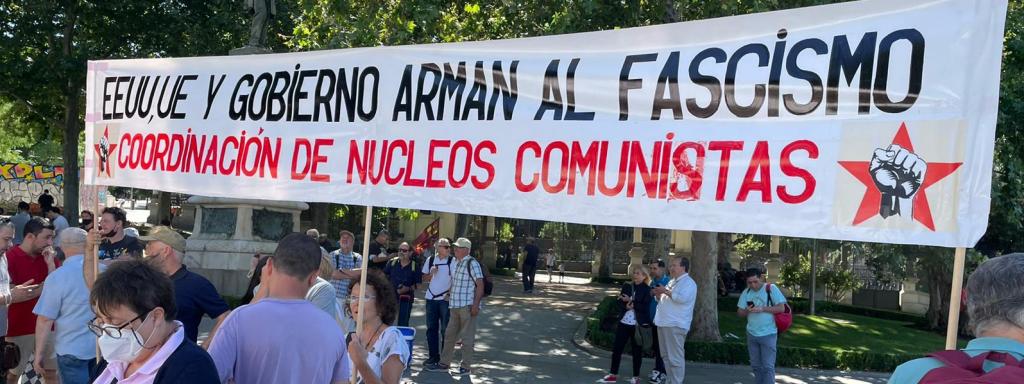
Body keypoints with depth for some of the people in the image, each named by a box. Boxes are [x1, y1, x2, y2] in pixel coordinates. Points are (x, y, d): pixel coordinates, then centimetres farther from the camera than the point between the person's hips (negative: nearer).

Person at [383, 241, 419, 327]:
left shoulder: (414, 266, -3)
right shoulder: (392, 262, 1)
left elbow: (417, 284, -1)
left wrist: (409, 289, -16)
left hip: (406, 298, -2)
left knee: (403, 323, 4)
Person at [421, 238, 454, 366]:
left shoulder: (452, 261, -5)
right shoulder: (430, 260, 6)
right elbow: (424, 279, 12)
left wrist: (449, 293, -13)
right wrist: (431, 274, -8)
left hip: (445, 299, -3)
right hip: (431, 298, 4)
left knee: (445, 329, 1)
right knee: (431, 328, 8)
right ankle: (433, 356, 18)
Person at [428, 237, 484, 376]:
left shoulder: (472, 263, -10)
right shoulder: (456, 263, 14)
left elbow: (480, 285, -14)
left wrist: (476, 304, -19)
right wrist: (450, 293, 14)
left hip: (467, 306, -8)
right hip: (455, 305, 9)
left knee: (467, 337, 1)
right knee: (449, 335, 14)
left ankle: (466, 366, 10)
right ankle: (444, 363, 23)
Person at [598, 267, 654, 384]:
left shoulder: (648, 290, -5)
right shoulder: (627, 286, 9)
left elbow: (645, 307, -15)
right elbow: (620, 302, 5)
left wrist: (630, 301, -17)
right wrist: (626, 306, -15)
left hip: (638, 324, -4)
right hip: (624, 322, 4)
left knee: (637, 350, 6)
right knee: (617, 348, 6)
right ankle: (613, 374, 16)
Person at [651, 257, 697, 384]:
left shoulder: (688, 283, -8)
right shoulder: (672, 282, 20)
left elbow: (682, 298, -25)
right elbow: (664, 300, 25)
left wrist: (666, 291, -18)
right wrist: (658, 295, 4)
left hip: (675, 325, -9)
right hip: (664, 323, 10)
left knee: (675, 357, -8)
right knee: (666, 355, 16)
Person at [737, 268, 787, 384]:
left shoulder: (771, 289, -9)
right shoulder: (746, 292, 4)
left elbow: (781, 308, -13)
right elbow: (740, 312, 7)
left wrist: (762, 309, -22)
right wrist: (747, 311, -16)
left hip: (768, 334, -5)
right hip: (751, 334, 5)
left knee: (768, 366, -4)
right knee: (756, 365, 14)